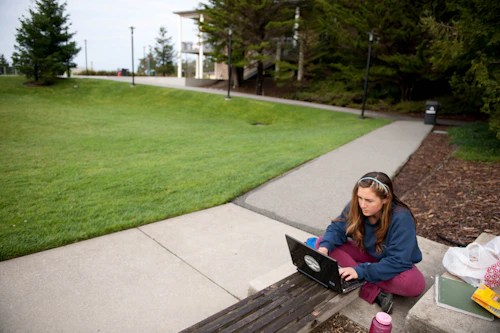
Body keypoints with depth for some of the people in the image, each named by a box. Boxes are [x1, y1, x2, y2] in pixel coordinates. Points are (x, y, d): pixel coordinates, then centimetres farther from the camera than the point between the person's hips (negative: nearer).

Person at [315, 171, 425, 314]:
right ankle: (375, 292, -25)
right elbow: (337, 228, -11)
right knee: (321, 242, -18)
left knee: (415, 284, -38)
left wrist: (360, 271, -41)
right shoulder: (356, 207, -19)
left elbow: (398, 261, -33)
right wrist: (324, 247, -33)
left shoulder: (401, 218, -32)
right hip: (367, 253, 5)